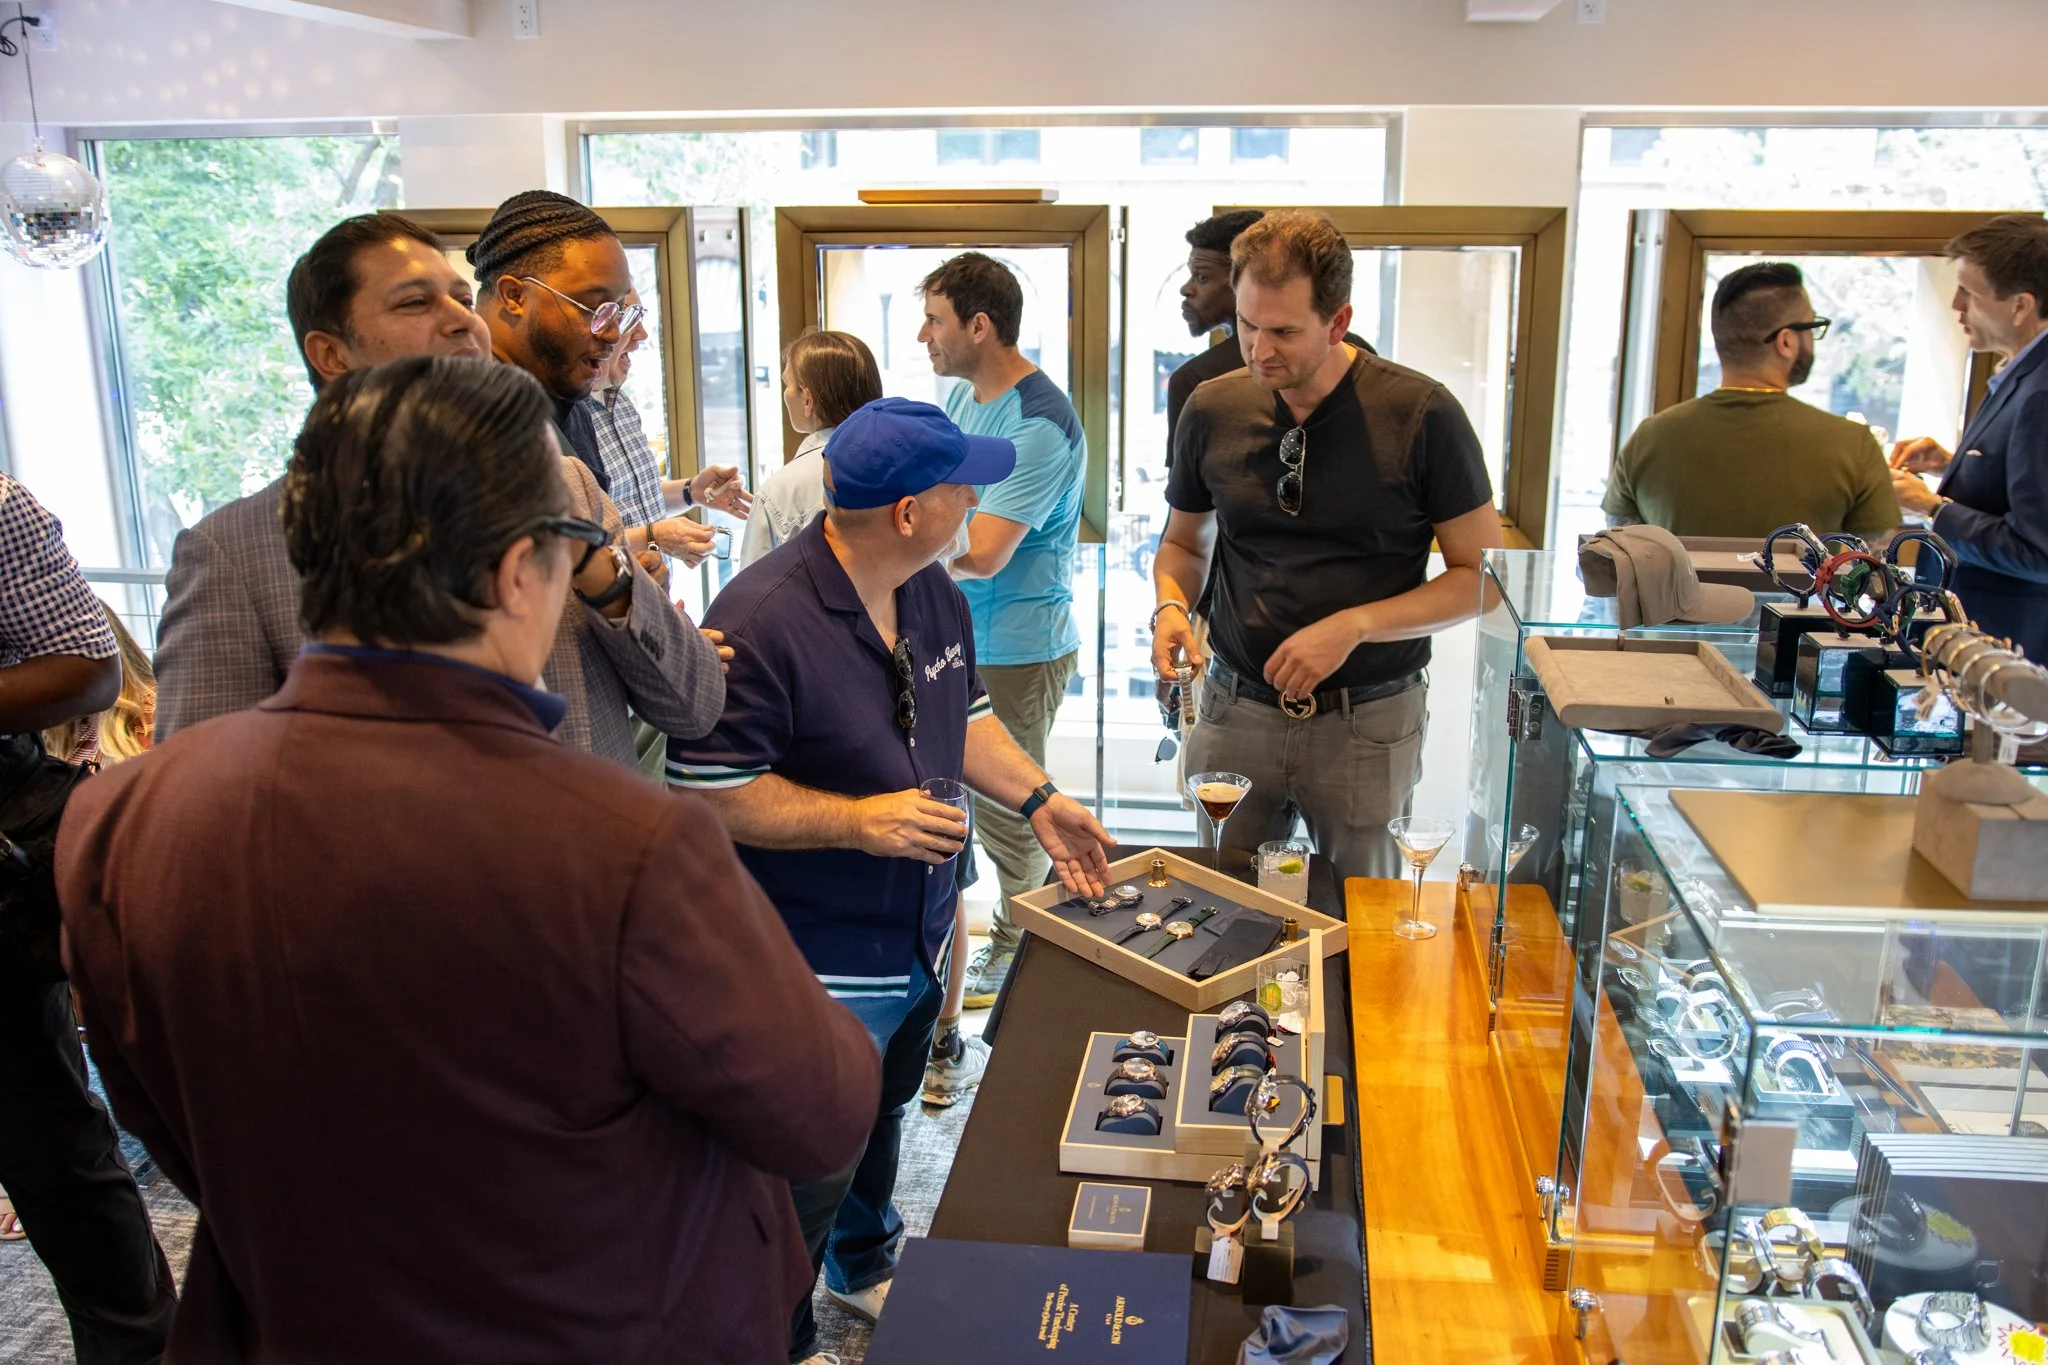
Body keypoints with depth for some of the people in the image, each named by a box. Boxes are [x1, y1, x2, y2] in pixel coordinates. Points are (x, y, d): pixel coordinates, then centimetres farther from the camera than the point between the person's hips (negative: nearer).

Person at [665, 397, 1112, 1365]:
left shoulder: (935, 592, 0)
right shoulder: (763, 618, -28)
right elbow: (709, 793, -25)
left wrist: (1037, 799, 2)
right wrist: (858, 821, -29)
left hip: (918, 940, 8)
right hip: (821, 971, -8)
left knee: (883, 1117, 30)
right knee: (811, 1171, 10)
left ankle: (866, 1260, 56)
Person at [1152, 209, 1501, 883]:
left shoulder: (1422, 414, -11)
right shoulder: (1212, 410, 0)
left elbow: (1482, 574, -6)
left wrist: (1354, 626, -18)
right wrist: (1170, 607, -7)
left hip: (1368, 722, -2)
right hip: (1235, 710, 3)